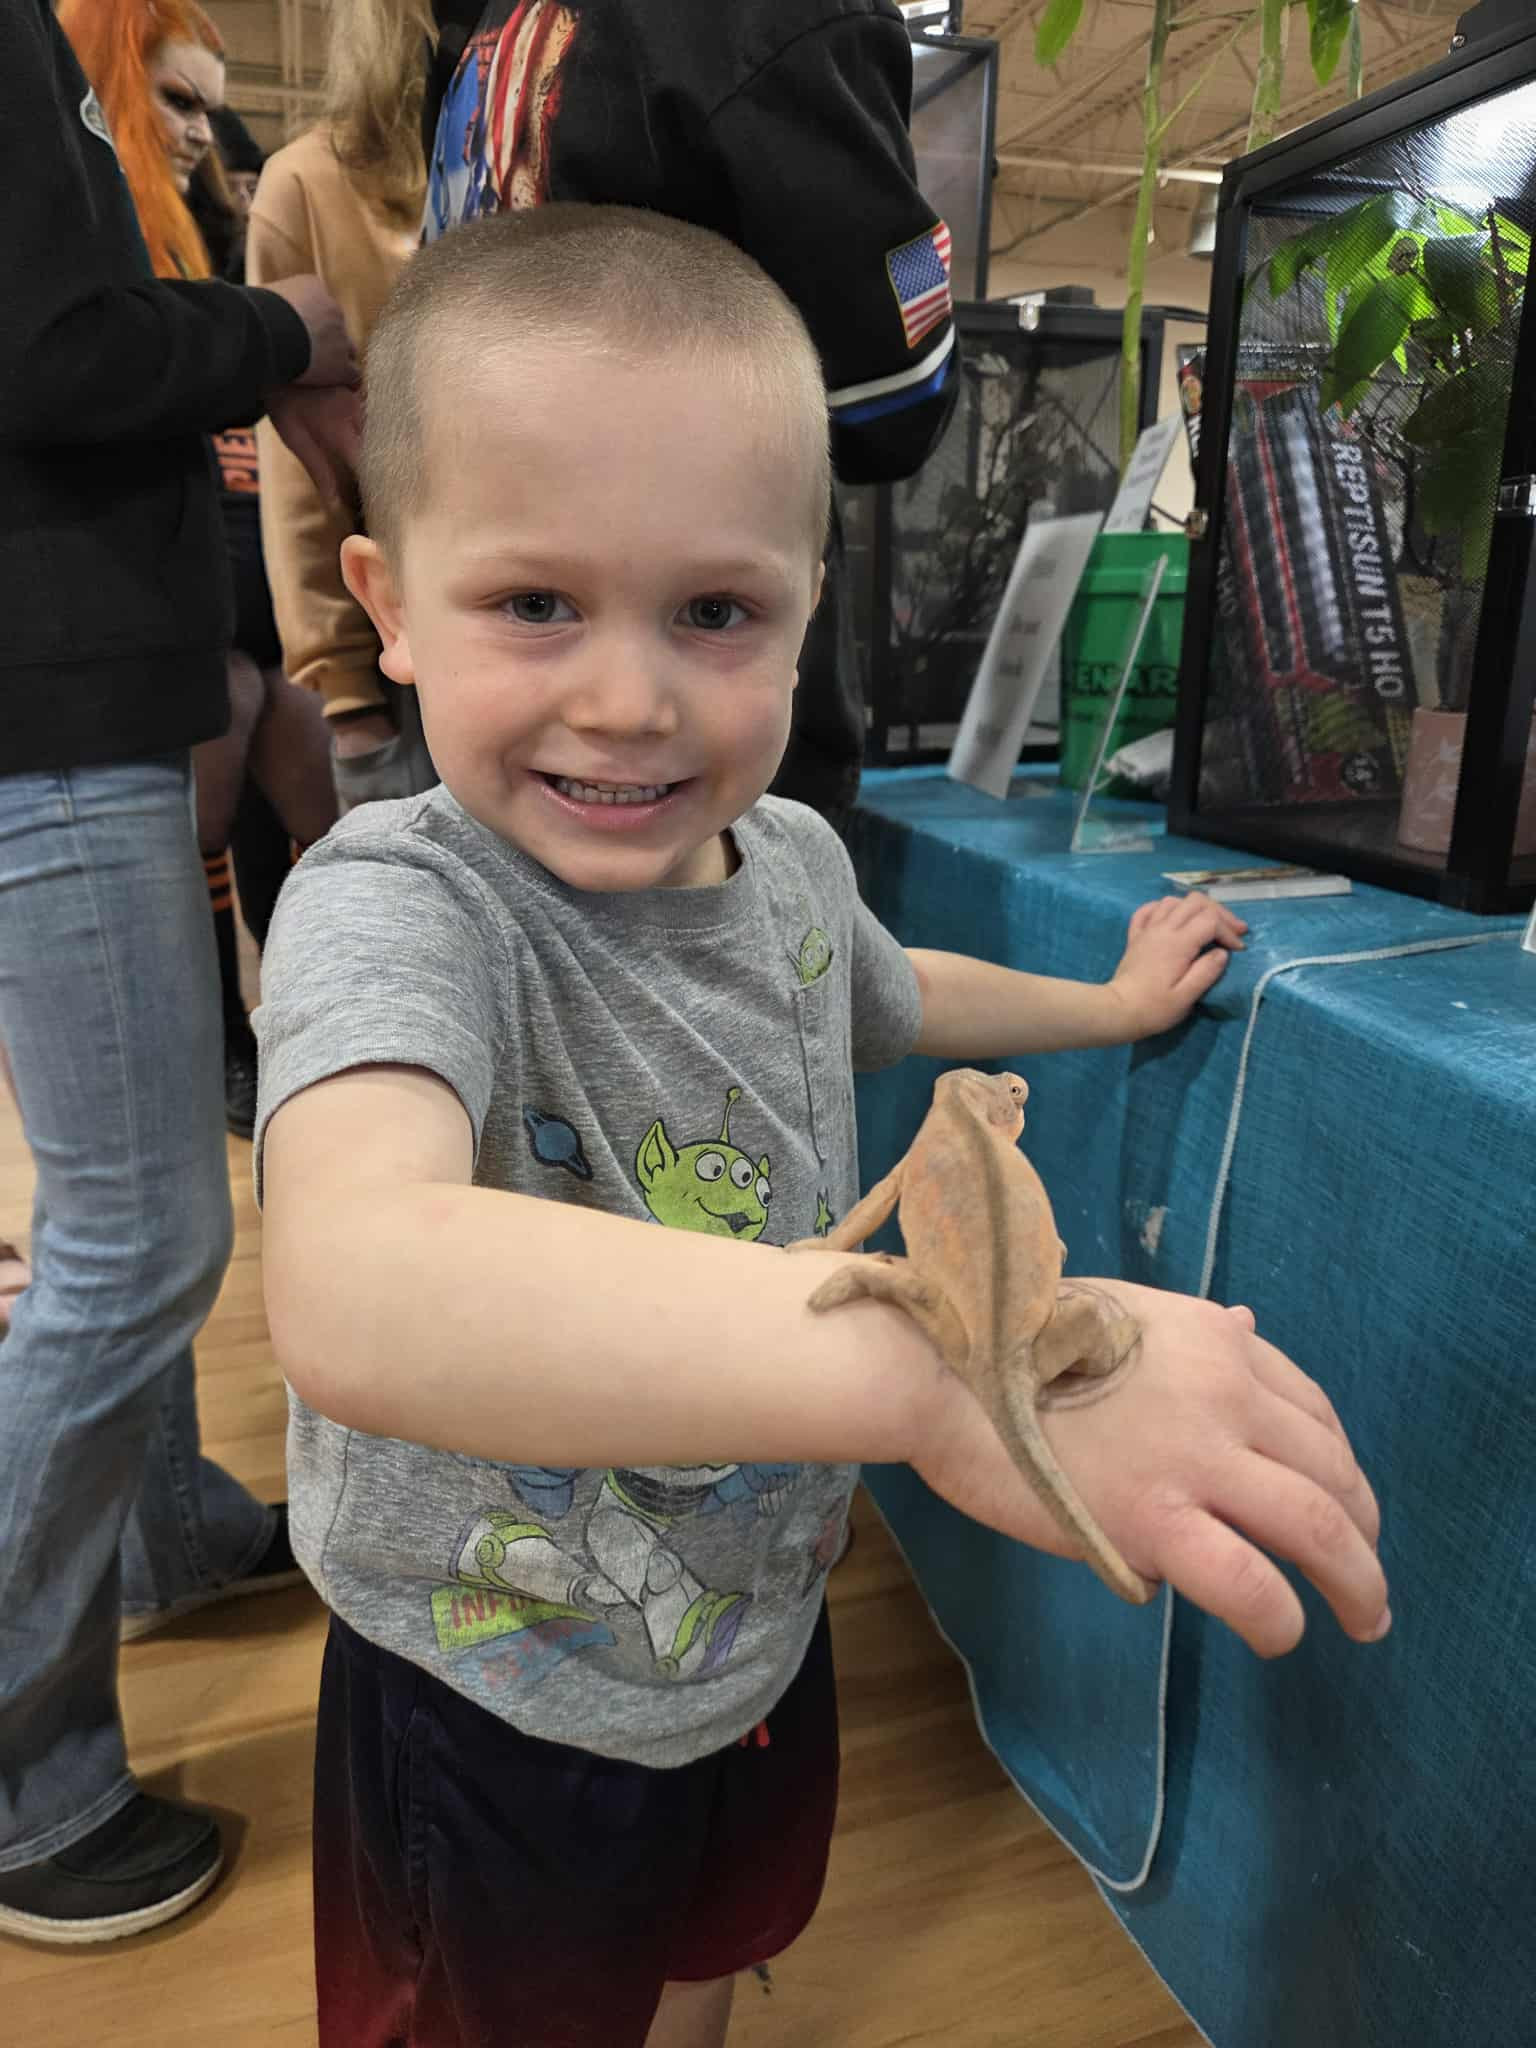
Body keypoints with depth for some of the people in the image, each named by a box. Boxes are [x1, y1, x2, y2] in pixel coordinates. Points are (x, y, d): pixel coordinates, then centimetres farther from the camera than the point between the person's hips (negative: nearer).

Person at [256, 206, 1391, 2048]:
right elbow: (354, 1295, -51)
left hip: (758, 1636, 6)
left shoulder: (790, 858, -9)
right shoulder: (394, 907, -30)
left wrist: (1117, 1001, 22)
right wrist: (935, 1358, -63)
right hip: (499, 1724, -5)